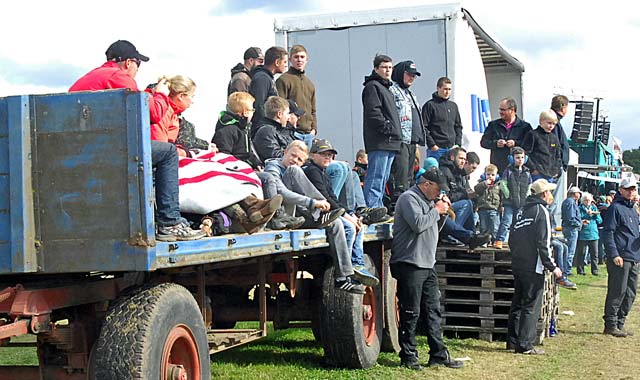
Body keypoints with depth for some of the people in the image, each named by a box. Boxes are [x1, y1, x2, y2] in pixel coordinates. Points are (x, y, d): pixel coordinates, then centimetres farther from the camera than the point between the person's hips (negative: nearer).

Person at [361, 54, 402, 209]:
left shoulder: (386, 88, 25)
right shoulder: (372, 86, -6)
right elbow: (373, 112, -18)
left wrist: (395, 135, 18)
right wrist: (387, 128, -17)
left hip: (390, 143, 10)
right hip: (379, 142, -10)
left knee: (383, 179, 12)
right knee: (376, 179, -13)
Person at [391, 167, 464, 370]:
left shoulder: (428, 200, 20)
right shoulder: (409, 198, -10)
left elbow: (432, 225, 24)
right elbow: (418, 224, -24)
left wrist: (442, 207, 10)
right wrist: (437, 211, -11)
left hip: (428, 264, 10)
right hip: (410, 264, -10)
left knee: (434, 311, 10)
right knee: (410, 313, -2)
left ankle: (438, 354, 15)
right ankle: (408, 356, 6)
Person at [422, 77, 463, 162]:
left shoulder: (453, 106, 18)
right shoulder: (430, 105, -1)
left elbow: (458, 126, 21)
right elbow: (424, 127, -7)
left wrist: (457, 144, 7)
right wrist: (432, 145, -14)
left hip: (451, 148, 5)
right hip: (436, 148, -5)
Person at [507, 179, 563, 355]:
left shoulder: (522, 211, 14)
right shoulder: (541, 210, -10)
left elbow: (512, 239, 15)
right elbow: (543, 243, -17)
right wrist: (552, 267, -13)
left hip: (517, 265, 8)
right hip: (533, 266, -8)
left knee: (517, 304, 14)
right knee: (531, 306, -3)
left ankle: (513, 341, 18)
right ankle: (525, 345, -4)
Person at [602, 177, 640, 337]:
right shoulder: (615, 208, -7)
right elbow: (607, 232, -13)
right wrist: (614, 254, -20)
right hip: (620, 258, -9)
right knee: (617, 292, -7)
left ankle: (620, 324, 19)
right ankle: (610, 325, 0)